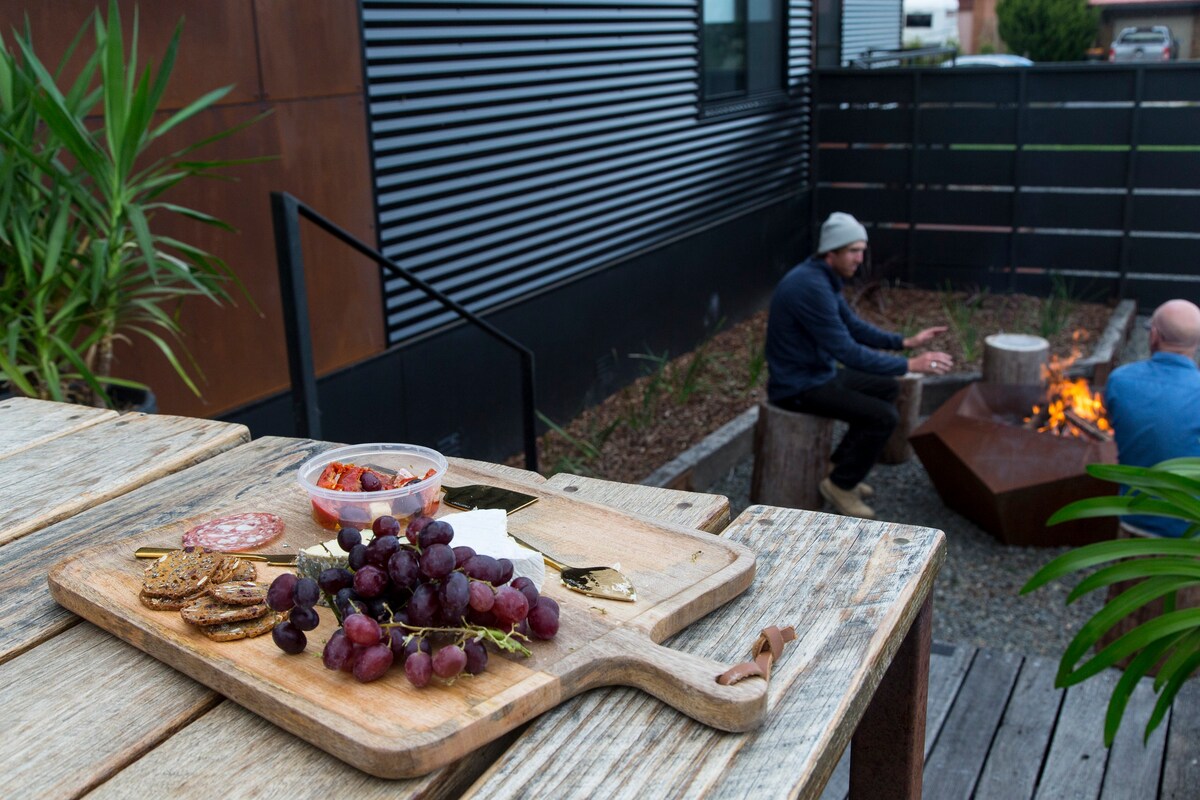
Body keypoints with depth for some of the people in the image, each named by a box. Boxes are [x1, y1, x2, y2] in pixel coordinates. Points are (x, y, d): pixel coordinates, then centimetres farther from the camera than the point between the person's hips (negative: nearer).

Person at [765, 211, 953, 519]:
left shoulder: (823, 278, 7)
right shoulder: (811, 286, -26)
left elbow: (854, 327, 16)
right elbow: (847, 352, -27)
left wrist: (906, 342, 7)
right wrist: (910, 365, -24)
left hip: (820, 373, 10)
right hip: (798, 387, -10)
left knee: (887, 389, 18)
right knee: (884, 417, -16)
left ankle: (840, 466, 20)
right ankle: (840, 484, 1)